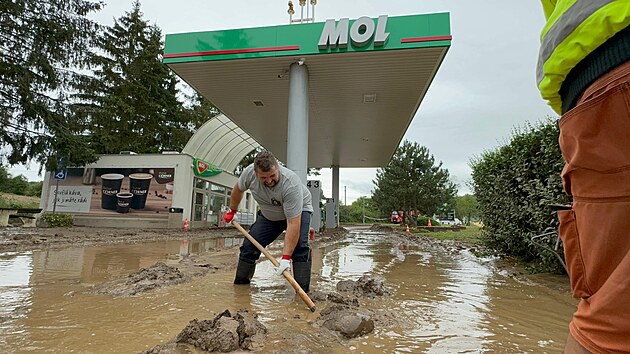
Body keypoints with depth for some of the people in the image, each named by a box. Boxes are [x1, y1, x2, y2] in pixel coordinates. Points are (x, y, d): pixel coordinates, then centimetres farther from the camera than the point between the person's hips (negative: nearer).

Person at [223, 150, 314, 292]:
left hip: (298, 211, -4)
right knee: (249, 246, -2)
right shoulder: (249, 172, -26)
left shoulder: (291, 184, -40)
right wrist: (232, 211, 11)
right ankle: (239, 284, 16)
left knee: (299, 247, -25)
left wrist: (286, 258, -42)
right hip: (268, 215, 5)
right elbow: (238, 189, -1)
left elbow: (293, 223, -40)